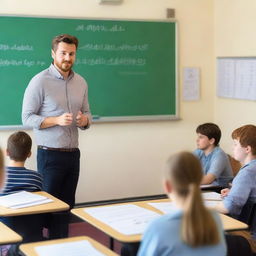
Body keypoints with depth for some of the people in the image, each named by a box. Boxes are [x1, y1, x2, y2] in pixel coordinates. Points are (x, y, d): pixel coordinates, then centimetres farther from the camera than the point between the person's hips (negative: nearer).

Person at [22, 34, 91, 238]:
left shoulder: (81, 82, 9)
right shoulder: (40, 81, -8)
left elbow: (87, 113, 18)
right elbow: (27, 118, -9)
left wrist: (85, 120, -7)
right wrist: (57, 120, -22)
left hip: (73, 153, 5)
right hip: (50, 154, -5)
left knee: (67, 206, 10)